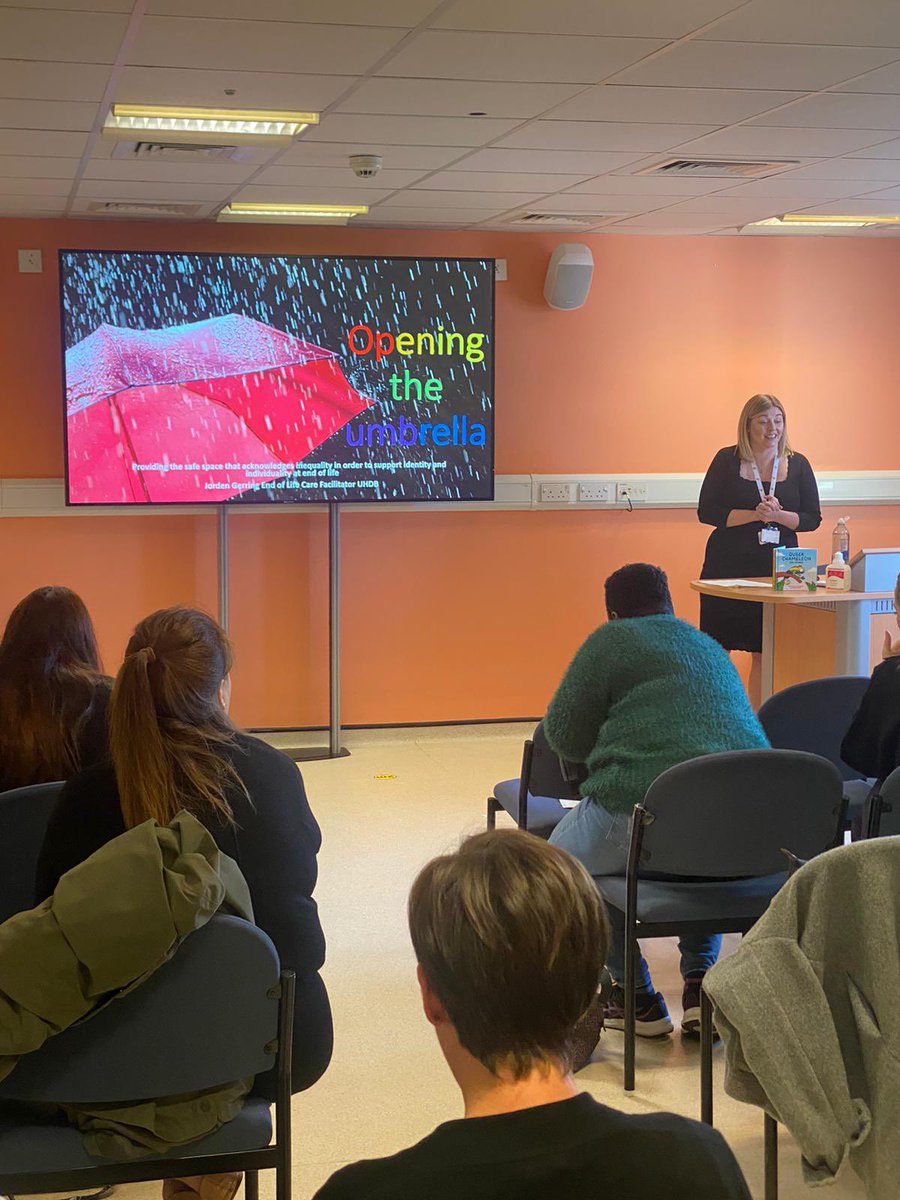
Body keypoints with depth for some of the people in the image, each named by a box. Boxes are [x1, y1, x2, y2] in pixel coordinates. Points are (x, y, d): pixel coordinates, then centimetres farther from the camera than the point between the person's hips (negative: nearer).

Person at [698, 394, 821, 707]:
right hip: (727, 566, -2)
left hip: (778, 569, 2)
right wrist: (755, 514, -16)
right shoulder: (727, 460, 0)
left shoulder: (797, 465, 6)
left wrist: (778, 514, -15)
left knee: (765, 652, 5)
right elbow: (706, 512, -5)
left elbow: (812, 518, 4)